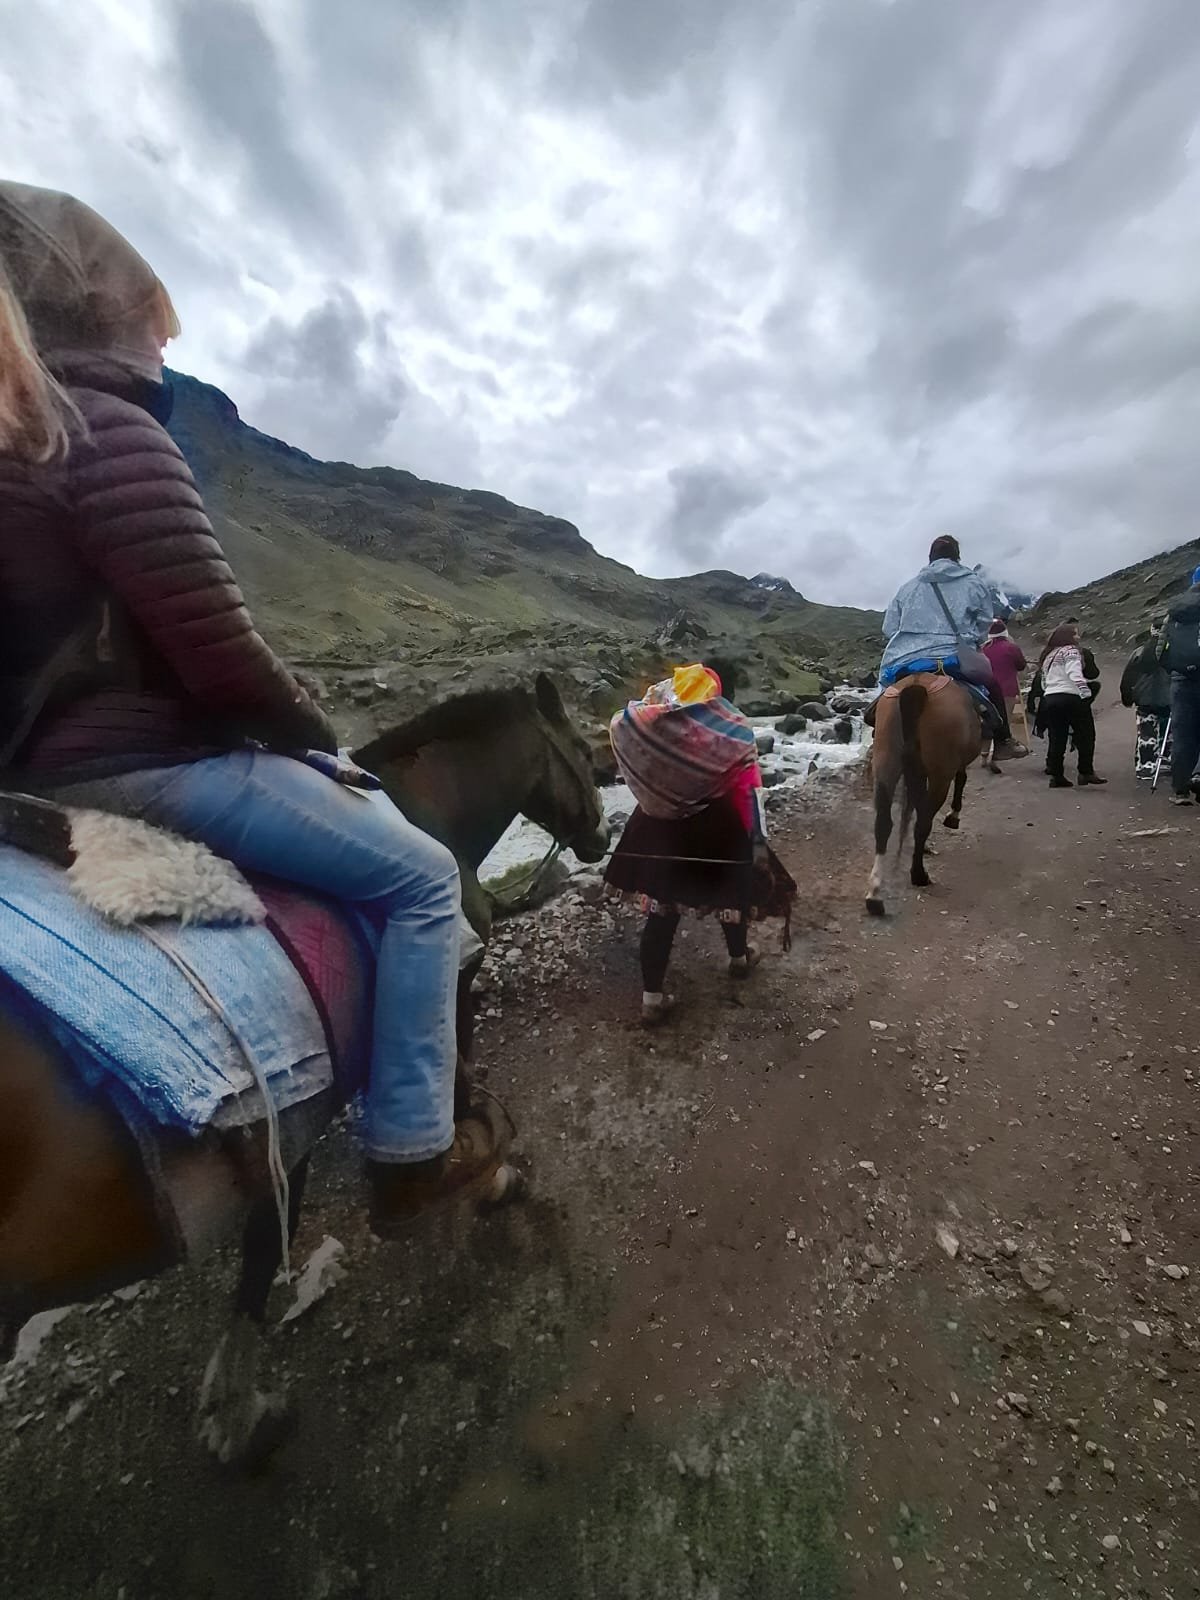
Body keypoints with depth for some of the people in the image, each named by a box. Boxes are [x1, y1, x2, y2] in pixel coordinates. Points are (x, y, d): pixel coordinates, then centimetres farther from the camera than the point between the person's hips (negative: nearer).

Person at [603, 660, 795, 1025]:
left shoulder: (648, 717, -5)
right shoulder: (733, 729, -13)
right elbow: (748, 790, -16)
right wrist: (759, 842, -14)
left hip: (660, 824, 3)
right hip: (717, 828, -2)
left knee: (662, 906, 7)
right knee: (732, 888, 23)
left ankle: (652, 998, 11)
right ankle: (739, 957, 47)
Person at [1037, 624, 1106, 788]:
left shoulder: (1048, 655, 21)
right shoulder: (1071, 651, -1)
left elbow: (1043, 681, 21)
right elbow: (1075, 675, -17)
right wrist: (1086, 693, -22)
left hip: (1049, 699, 7)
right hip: (1070, 698, -7)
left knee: (1057, 739, 7)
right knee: (1086, 735, 1)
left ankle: (1056, 776, 6)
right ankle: (1086, 773, -2)